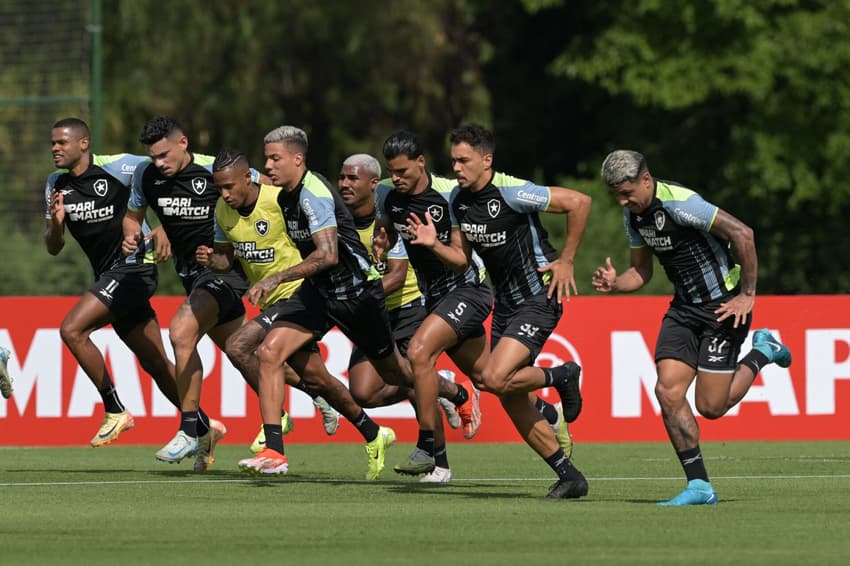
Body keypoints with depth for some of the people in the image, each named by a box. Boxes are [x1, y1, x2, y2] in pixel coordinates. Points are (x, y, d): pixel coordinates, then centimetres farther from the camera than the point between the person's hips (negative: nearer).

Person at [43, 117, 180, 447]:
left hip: (133, 266, -8)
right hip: (108, 276, 8)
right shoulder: (57, 185, 8)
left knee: (72, 329, -20)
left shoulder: (116, 167, -12)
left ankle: (115, 411, -12)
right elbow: (53, 248, 10)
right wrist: (56, 222, -12)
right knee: (156, 364, 10)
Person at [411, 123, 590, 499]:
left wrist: (566, 260, -13)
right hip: (505, 304, 8)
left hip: (538, 298, -8)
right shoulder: (459, 202, 4)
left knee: (494, 379, -23)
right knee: (512, 401, 5)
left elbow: (579, 202, -17)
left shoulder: (512, 192, -19)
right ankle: (569, 477, 14)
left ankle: (561, 376, 5)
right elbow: (463, 259, 12)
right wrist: (433, 245, -8)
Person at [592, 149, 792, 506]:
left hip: (725, 305, -8)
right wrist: (613, 283, -7)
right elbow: (642, 271, 15)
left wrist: (747, 295, -19)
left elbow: (742, 234, -25)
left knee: (710, 406, -7)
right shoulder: (634, 213, 4)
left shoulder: (679, 203, -24)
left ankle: (761, 353, 20)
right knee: (667, 390, -9)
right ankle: (699, 486, -3)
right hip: (684, 308, 8)